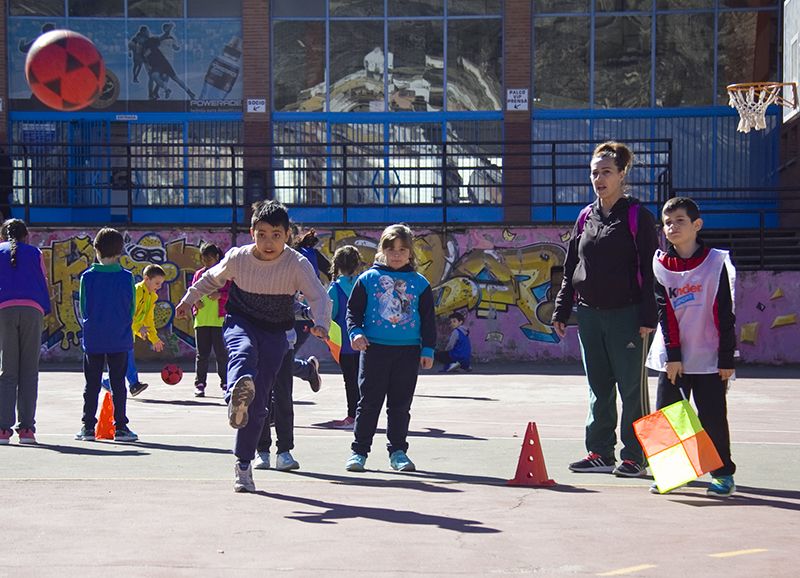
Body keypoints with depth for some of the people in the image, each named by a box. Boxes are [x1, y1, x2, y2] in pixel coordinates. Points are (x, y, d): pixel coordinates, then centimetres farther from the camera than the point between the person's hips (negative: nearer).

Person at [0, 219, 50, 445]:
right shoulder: (34, 253, 17)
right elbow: (43, 283, 12)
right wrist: (45, 311, 16)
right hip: (32, 310, 0)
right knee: (29, 371, 2)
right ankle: (26, 428, -2)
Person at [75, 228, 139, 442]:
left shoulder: (87, 277, -4)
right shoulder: (127, 278, -4)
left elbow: (83, 309, 2)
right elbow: (132, 308, 2)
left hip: (92, 340, 0)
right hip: (120, 340, 0)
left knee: (91, 384, 8)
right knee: (118, 383, 4)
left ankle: (88, 426, 9)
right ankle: (120, 427, 3)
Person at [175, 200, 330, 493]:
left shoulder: (297, 264, -16)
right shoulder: (238, 257, -9)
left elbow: (319, 297, -26)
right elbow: (211, 278, 11)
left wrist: (321, 324, -45)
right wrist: (188, 300, 23)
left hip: (274, 333, 0)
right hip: (240, 323, 0)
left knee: (259, 402, -2)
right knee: (243, 352, -38)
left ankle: (243, 464, 11)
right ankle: (237, 399, -70)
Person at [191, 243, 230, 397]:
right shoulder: (199, 274, 14)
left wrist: (220, 295, -21)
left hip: (219, 320, -3)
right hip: (201, 320, 3)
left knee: (221, 353, -1)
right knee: (202, 354, 4)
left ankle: (225, 384, 7)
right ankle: (199, 384, 8)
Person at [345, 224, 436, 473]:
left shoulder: (419, 283, 9)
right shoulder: (368, 279, 5)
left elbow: (428, 319, 11)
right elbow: (353, 309, 7)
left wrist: (428, 349, 6)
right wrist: (355, 332, -10)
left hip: (408, 351, 1)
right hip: (375, 349, -1)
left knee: (401, 404, 7)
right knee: (369, 402, 1)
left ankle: (398, 452, 15)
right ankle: (359, 450, 8)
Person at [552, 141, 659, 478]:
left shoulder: (638, 217, -4)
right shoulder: (586, 218, 12)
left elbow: (649, 270, -8)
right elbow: (570, 269, 16)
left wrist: (648, 317, -14)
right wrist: (561, 311, 12)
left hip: (626, 315, -6)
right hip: (589, 314, 6)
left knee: (632, 388, 0)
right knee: (598, 387, 11)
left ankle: (634, 456, 6)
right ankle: (600, 453, 18)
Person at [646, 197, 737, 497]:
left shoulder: (716, 262, -3)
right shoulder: (661, 266, 3)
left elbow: (726, 315, -3)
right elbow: (664, 313, -1)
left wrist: (727, 359, -4)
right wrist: (673, 355, -8)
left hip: (710, 359, -2)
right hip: (672, 357, 2)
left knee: (713, 416, 1)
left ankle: (723, 474, 11)